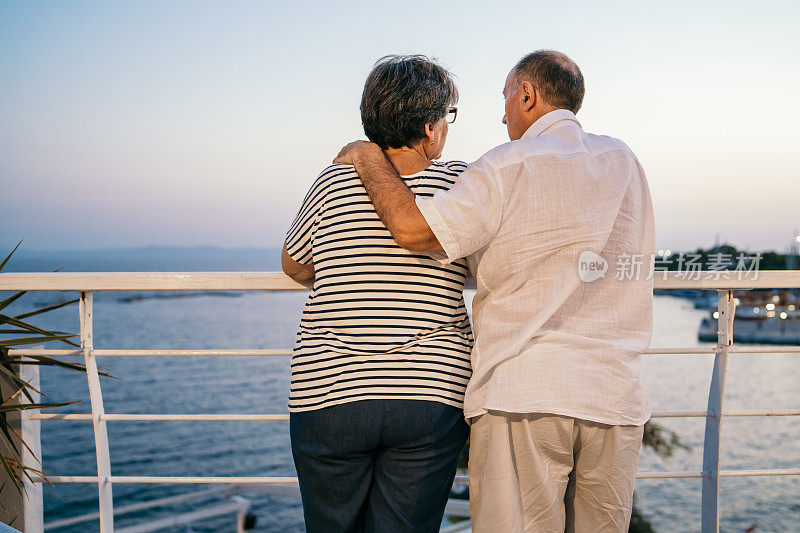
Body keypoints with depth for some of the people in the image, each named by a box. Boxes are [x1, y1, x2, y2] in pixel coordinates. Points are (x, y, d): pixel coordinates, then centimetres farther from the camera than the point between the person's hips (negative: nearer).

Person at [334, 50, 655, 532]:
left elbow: (414, 229, -12)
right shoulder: (624, 162, 13)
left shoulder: (509, 167, -5)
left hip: (522, 399, -5)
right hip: (615, 396, 6)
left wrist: (369, 159, 4)